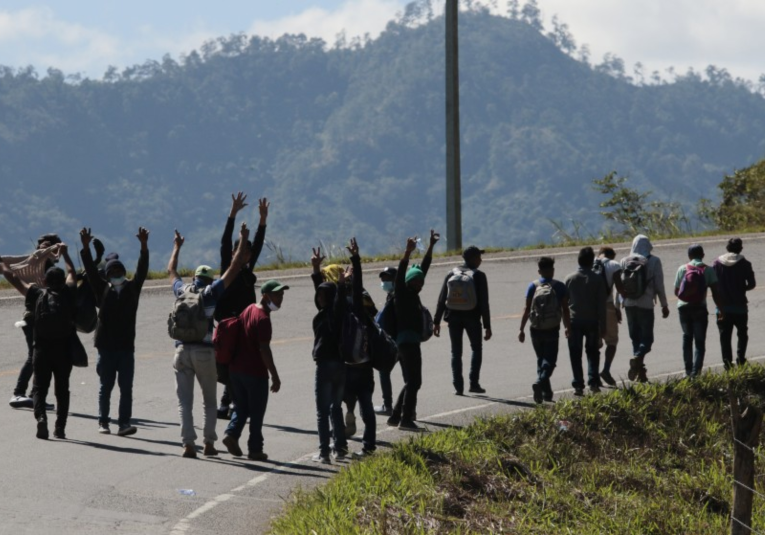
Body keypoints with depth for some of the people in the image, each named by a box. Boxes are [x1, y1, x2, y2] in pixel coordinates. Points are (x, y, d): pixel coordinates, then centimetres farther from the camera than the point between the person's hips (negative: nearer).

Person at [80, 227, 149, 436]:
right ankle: (103, 422, 13)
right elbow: (91, 270, -3)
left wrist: (144, 247, -15)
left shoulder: (132, 288, 7)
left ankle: (124, 424, -4)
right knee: (105, 386, 7)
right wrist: (86, 248, -15)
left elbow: (142, 270, -3)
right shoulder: (103, 290, 5)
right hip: (106, 345, 0)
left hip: (126, 345, 0)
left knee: (126, 387, -3)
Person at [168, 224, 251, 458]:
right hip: (204, 351, -2)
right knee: (210, 401, 12)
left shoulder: (182, 290, 10)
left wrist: (177, 247, 45)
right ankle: (209, 443, 8)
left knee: (184, 402, 1)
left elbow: (171, 270, 30)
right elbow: (234, 267, 3)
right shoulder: (211, 292, 1)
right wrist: (243, 241, 12)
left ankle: (188, 443, -10)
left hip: (182, 350, 2)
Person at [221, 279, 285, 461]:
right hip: (255, 372, -7)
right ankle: (255, 449, 7)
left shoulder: (248, 310, 9)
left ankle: (232, 433, -1)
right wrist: (275, 376, -17)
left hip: (236, 369, 7)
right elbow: (264, 350, -21)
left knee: (240, 407, 18)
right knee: (256, 413, 3)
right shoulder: (263, 318, -17)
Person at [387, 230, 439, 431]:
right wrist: (408, 252, -35)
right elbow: (400, 274, -24)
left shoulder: (414, 294, 13)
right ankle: (406, 419, -9)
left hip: (412, 342, 10)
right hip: (406, 341, -10)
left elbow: (424, 267, 19)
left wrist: (431, 246, 21)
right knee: (413, 381, -9)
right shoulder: (402, 294, -8)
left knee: (411, 382, 14)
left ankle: (396, 416, 18)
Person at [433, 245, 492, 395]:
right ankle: (474, 383, 4)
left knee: (456, 352, 8)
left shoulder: (451, 275, 3)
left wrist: (436, 321, 5)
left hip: (453, 317, 2)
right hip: (472, 318, -2)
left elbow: (441, 300, 1)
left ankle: (458, 386, 2)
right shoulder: (479, 276, -7)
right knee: (476, 349, 13)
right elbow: (484, 303, -9)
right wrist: (487, 326, -6)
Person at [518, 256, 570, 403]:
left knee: (541, 359, 16)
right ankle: (540, 382, -26)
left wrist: (522, 329, 1)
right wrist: (568, 327, 12)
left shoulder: (533, 286, -2)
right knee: (549, 360, 0)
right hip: (552, 330, -2)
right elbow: (565, 309, -1)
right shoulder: (559, 287, -4)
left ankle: (546, 392, 17)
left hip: (536, 330, 2)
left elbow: (527, 309, -4)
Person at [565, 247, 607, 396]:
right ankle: (593, 382, 1)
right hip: (592, 321, 0)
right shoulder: (597, 279, -5)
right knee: (592, 352, 14)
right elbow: (601, 305, -4)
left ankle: (578, 385, 2)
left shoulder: (570, 279, -1)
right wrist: (602, 326, 2)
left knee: (575, 355, 6)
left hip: (574, 322, 0)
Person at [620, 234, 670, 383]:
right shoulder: (653, 261, -4)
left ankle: (640, 372, 10)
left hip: (629, 304, 3)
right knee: (647, 338, 1)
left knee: (635, 337, 12)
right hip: (646, 304, -3)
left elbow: (619, 285, 4)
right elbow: (659, 286, -4)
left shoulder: (624, 262, 4)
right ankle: (638, 358, -29)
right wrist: (664, 305, 4)